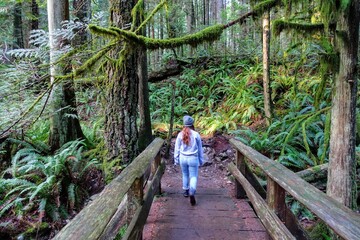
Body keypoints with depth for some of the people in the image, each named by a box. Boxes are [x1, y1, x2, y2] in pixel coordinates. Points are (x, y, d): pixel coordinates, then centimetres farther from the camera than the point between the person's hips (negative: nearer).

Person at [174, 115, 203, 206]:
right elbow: (200, 148, 1)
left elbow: (177, 148, 1)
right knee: (193, 176, 4)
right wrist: (201, 160, 12)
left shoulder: (180, 134, -6)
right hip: (193, 158, -2)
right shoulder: (196, 134, -8)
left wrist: (176, 159, 12)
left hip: (183, 157, 2)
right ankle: (192, 193, -14)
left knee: (185, 174, 22)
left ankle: (186, 191, 36)